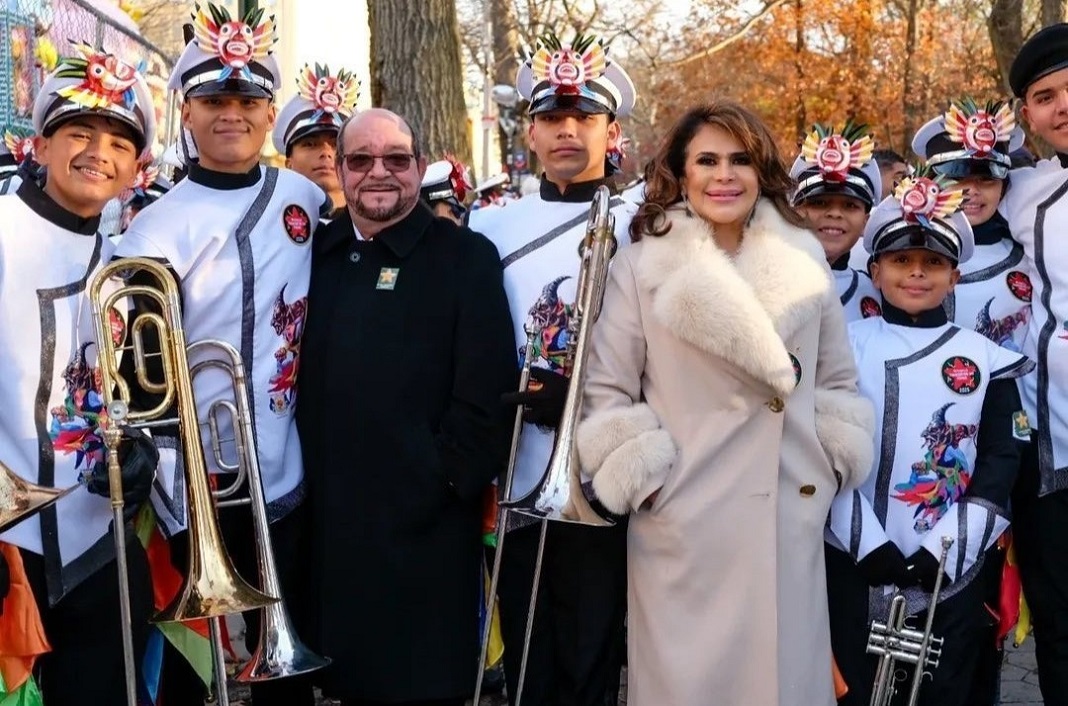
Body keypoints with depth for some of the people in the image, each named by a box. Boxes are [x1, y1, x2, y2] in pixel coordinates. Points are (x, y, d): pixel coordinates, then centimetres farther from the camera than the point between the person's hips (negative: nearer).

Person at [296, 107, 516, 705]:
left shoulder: (467, 256, -4)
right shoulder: (316, 254, 9)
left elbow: (488, 391, -10)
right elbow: (303, 379, 11)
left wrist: (443, 481, -15)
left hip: (425, 527, -4)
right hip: (329, 519, 5)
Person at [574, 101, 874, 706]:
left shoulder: (803, 259, 7)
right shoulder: (642, 264, -2)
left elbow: (837, 380, 15)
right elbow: (606, 392, -1)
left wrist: (831, 468, 6)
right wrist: (645, 481, -8)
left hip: (791, 516, 3)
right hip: (682, 521, -3)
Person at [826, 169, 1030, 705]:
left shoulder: (985, 358, 5)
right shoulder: (845, 346, 1)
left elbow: (1000, 461, 0)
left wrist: (944, 549, -11)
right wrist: (867, 544, -13)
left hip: (953, 574, 1)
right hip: (854, 569, -1)